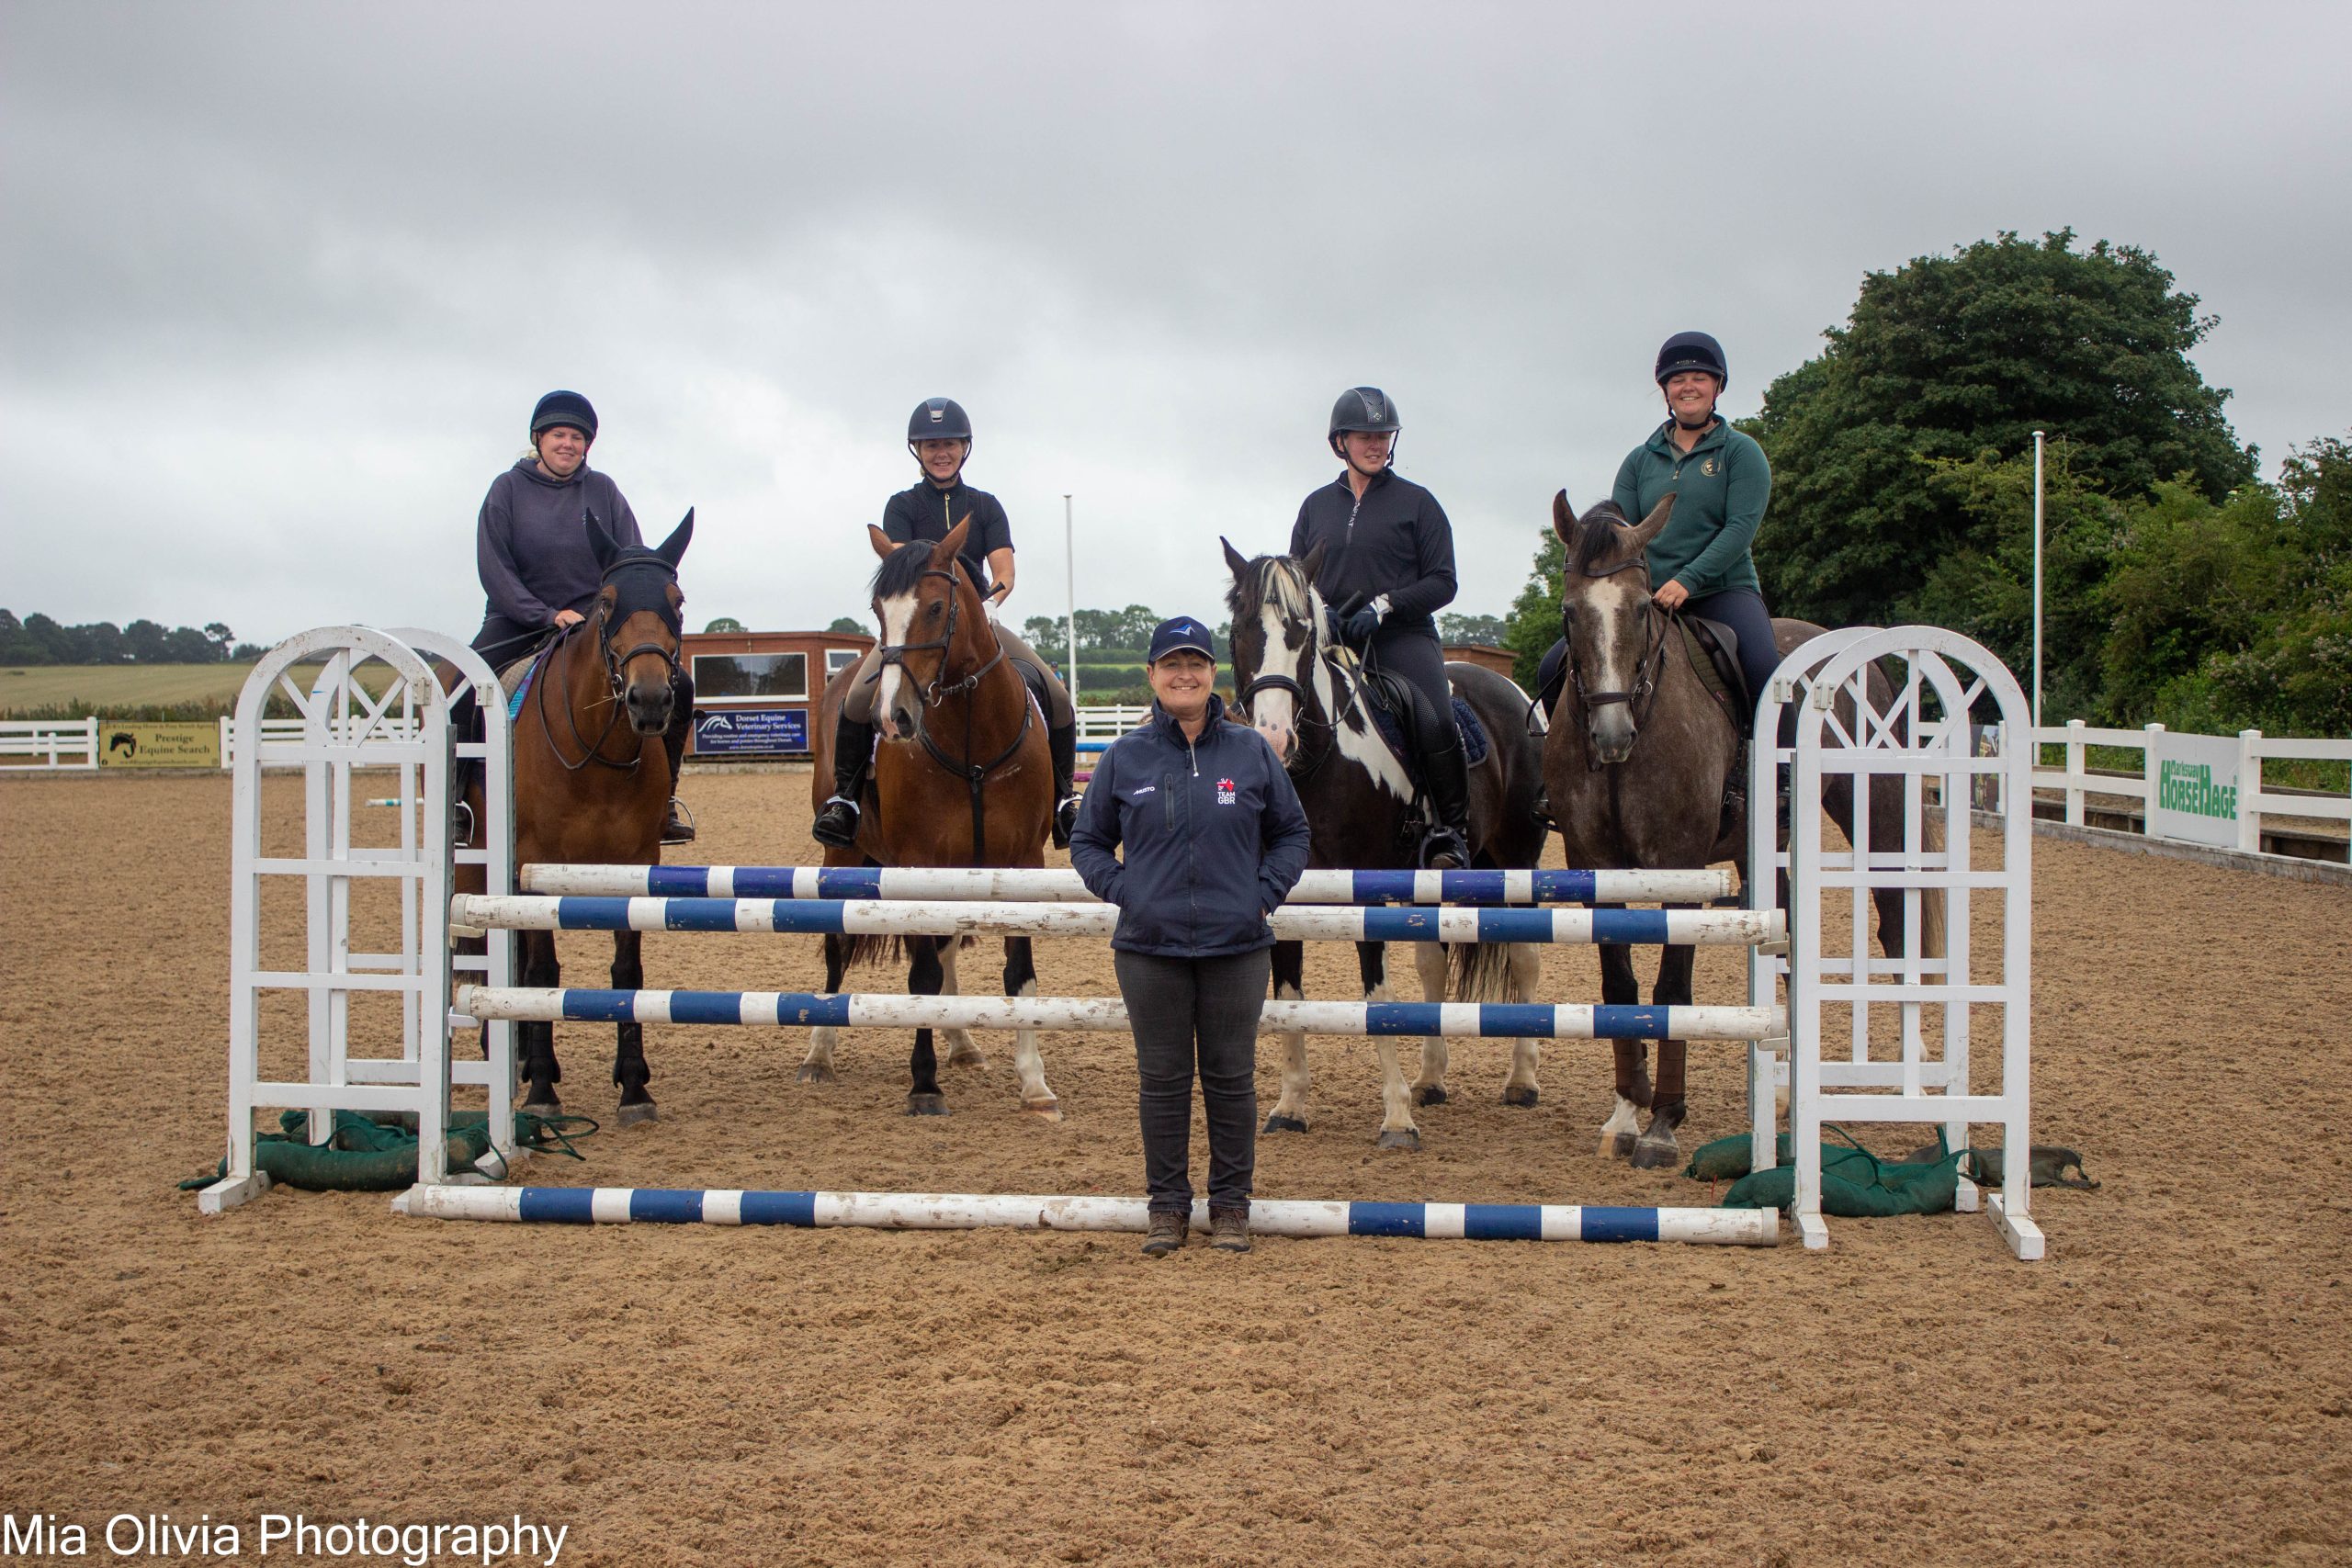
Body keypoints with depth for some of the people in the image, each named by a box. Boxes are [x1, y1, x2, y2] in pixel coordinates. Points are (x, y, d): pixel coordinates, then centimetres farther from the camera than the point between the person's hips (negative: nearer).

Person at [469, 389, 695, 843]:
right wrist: (548, 616, -17)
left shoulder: (603, 491, 5)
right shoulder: (508, 488, -1)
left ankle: (662, 799, -1)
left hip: (594, 620, 2)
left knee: (678, 686, -13)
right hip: (519, 619, -2)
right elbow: (494, 569, -7)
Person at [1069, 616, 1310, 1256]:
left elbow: (1292, 833, 11)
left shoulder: (1252, 752, 3)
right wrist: (1122, 890, -6)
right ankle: (1168, 1204, 18)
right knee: (1162, 1081, 6)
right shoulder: (1124, 758, 3)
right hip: (1150, 947, 0)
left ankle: (1231, 1204, 18)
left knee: (1231, 1078, 6)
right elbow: (1087, 840, 11)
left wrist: (1265, 892, -4)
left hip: (1236, 946, 0)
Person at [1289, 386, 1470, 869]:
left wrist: (1384, 605, -13)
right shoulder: (1316, 506, 16)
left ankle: (1450, 833, -17)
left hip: (1403, 636, -3)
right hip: (1331, 642, 3)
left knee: (1435, 722, -27)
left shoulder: (1417, 502, 7)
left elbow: (1442, 584, 2)